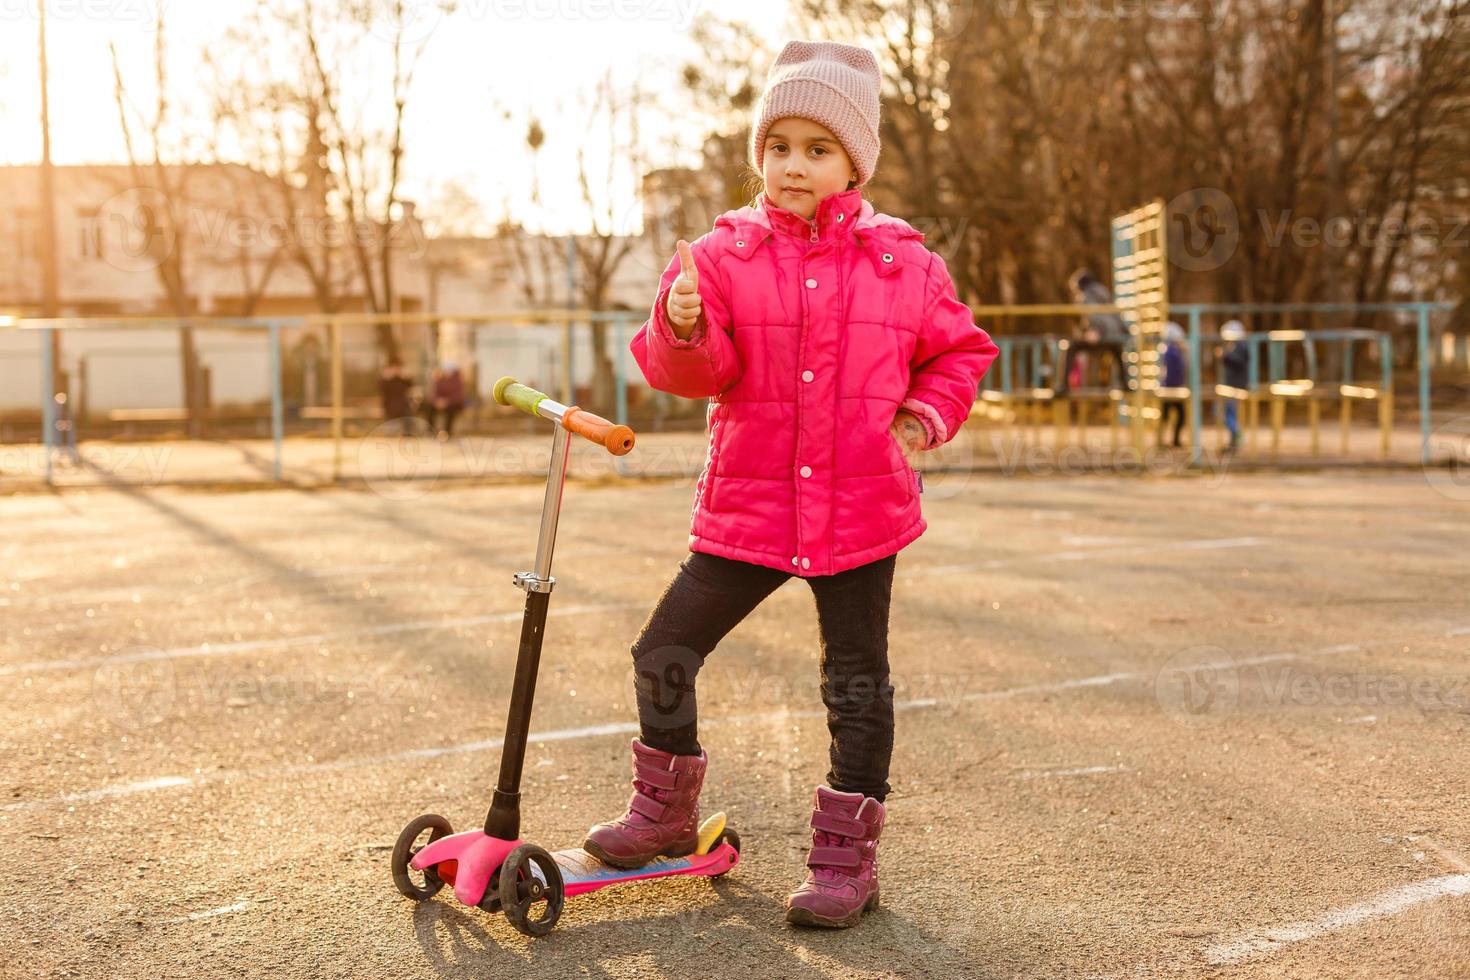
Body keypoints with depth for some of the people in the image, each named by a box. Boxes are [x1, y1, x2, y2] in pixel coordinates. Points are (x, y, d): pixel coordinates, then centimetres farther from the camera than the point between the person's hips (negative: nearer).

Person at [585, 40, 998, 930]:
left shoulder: (904, 263, 2)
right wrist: (682, 328, -30)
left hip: (861, 513, 0)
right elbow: (698, 370, -9)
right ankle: (666, 812, 28)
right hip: (747, 506, 1)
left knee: (857, 685, 6)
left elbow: (959, 349, 14)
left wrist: (930, 412, -2)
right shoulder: (723, 255, -1)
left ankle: (847, 857, 21)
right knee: (665, 654, 3)